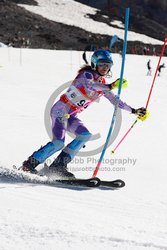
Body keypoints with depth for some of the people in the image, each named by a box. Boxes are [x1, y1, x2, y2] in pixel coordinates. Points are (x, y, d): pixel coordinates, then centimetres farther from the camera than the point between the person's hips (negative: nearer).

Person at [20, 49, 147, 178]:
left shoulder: (102, 84, 10)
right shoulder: (87, 74, -14)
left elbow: (115, 100, 17)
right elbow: (89, 86, -38)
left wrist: (134, 111, 12)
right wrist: (110, 86, -52)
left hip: (72, 115, 8)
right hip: (61, 110, -8)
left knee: (85, 135, -13)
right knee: (59, 142, -22)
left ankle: (59, 165, -12)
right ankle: (29, 164, -9)